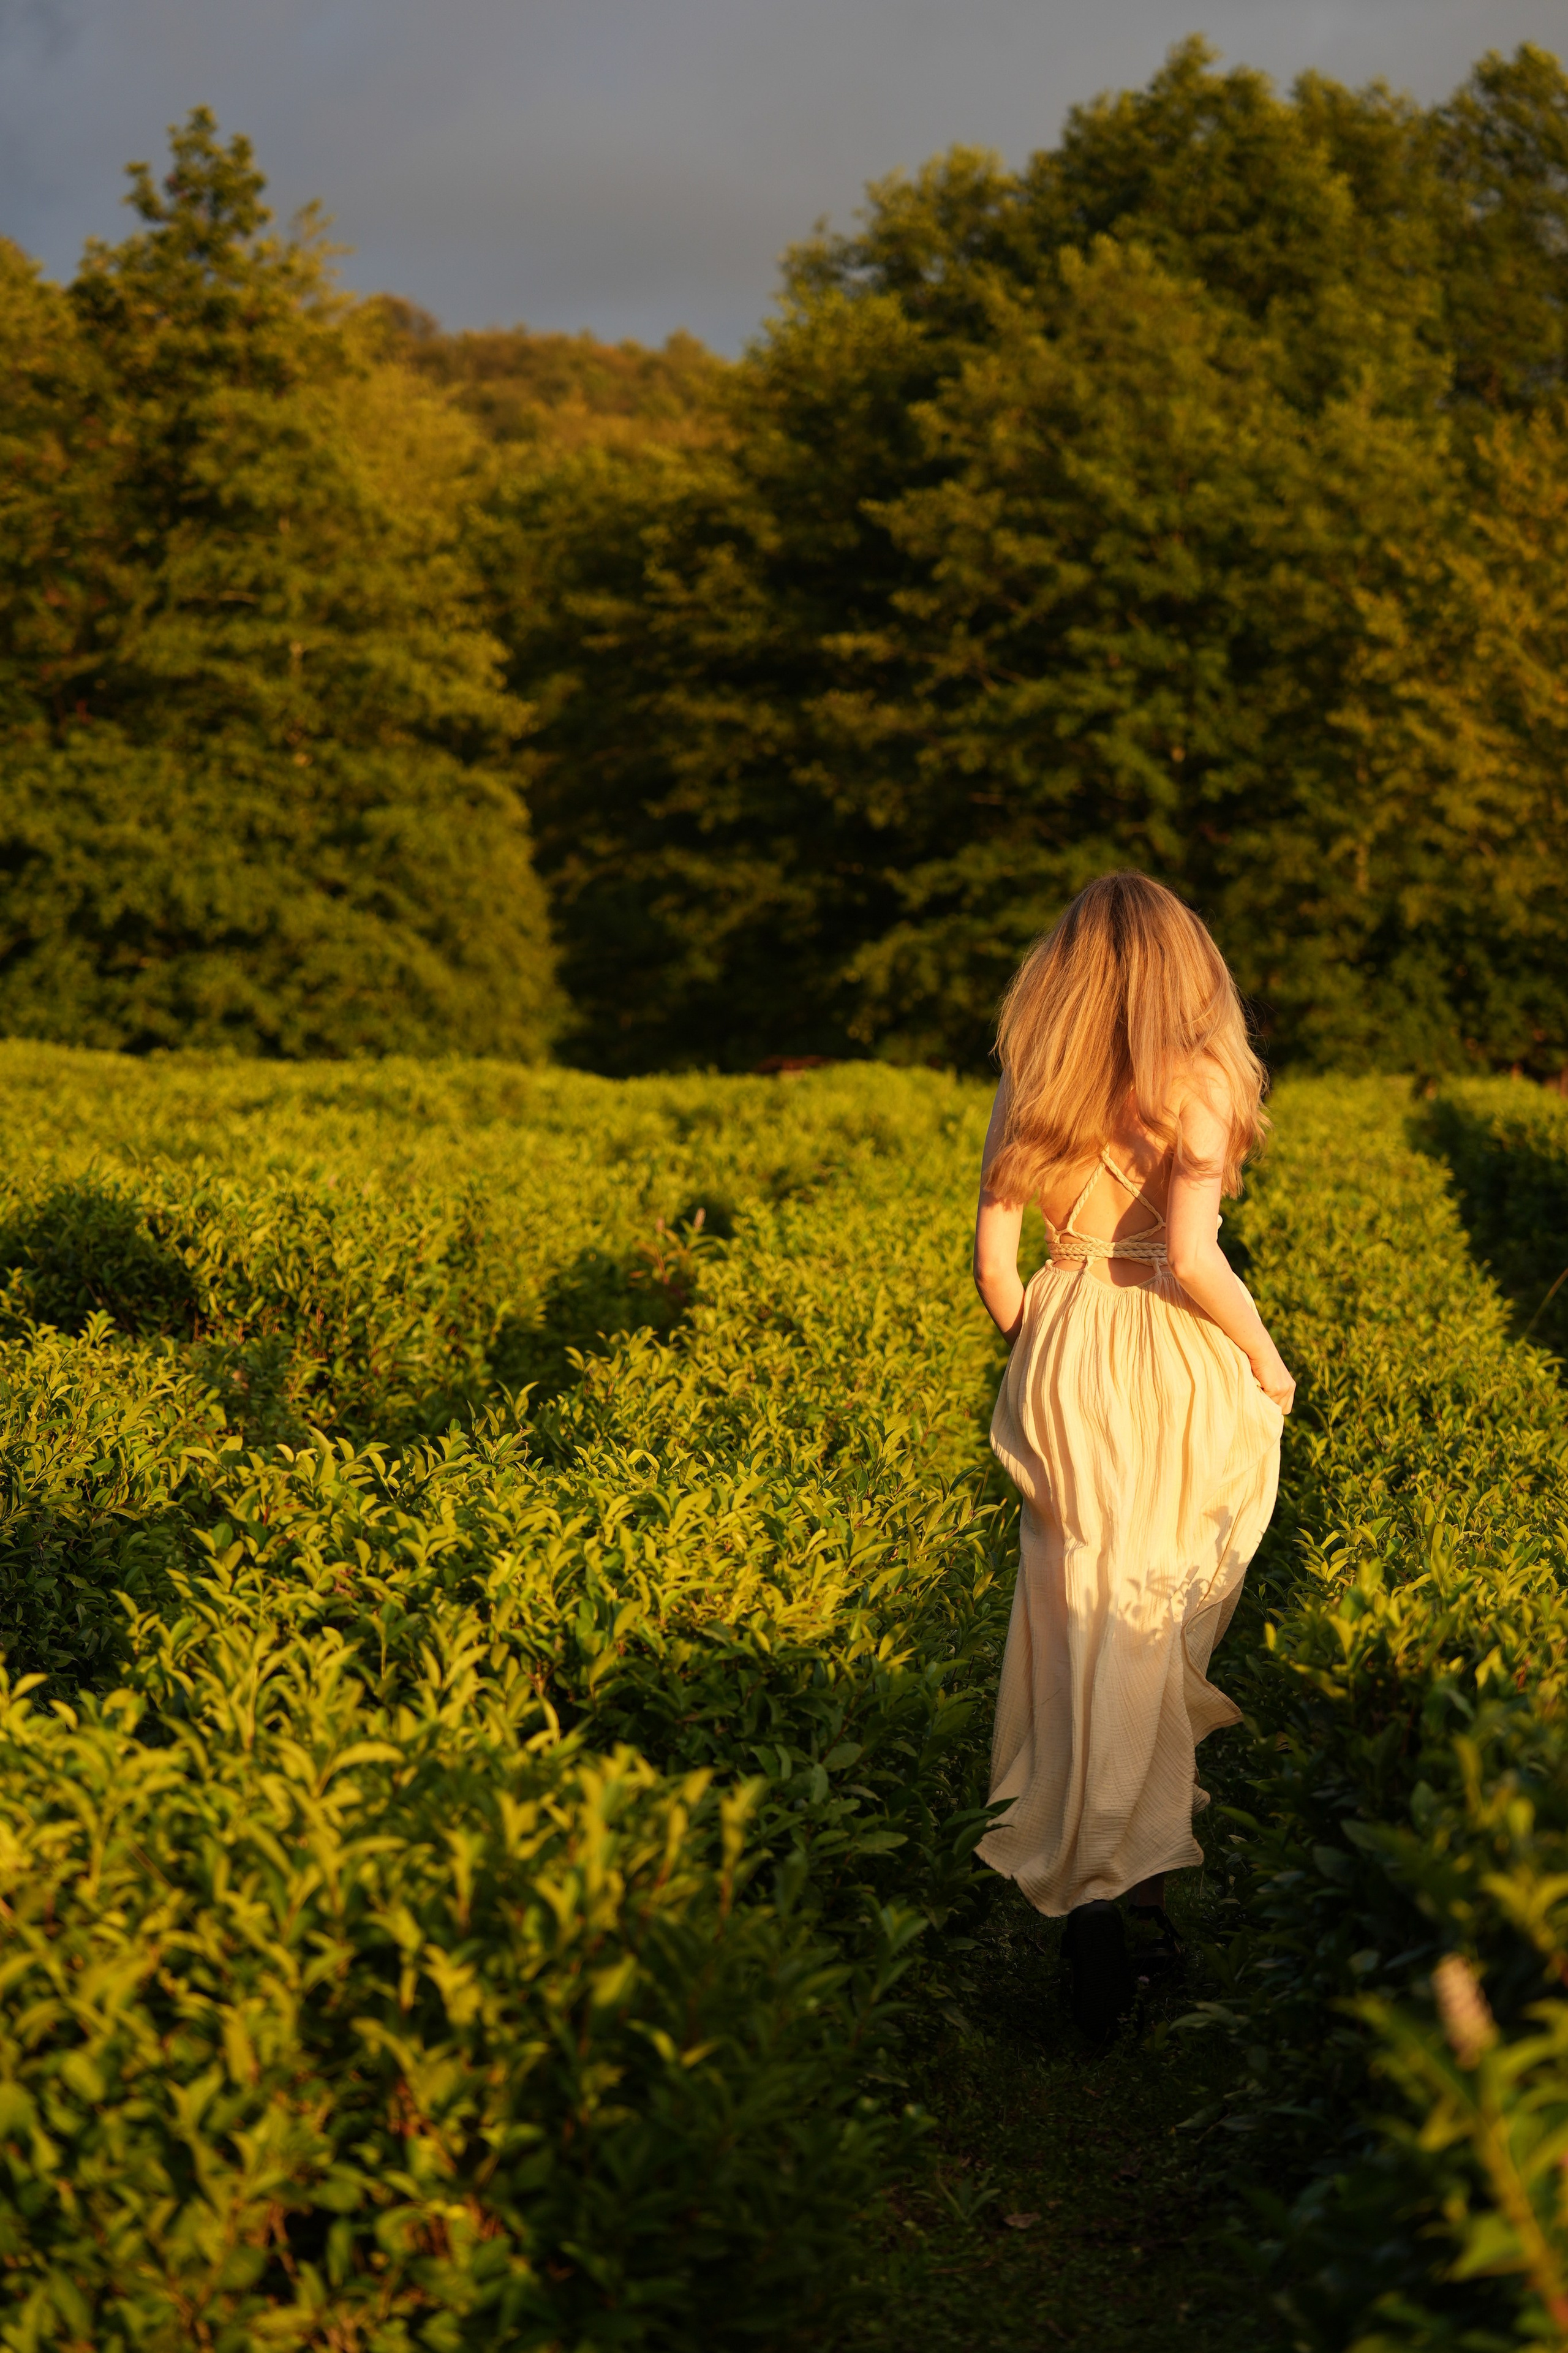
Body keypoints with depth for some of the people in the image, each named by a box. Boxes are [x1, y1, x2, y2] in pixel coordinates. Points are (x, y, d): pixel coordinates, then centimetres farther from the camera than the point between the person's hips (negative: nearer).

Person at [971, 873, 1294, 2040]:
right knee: (1169, 1628, 10)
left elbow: (993, 1256, 1)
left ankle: (1084, 1886, -1)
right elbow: (1192, 1257, -19)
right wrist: (1269, 1360, -4)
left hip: (1065, 1369, 3)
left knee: (1084, 1618, 6)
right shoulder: (1199, 1082, -9)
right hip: (1184, 1373, -3)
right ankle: (1141, 1876, 13)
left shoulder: (1028, 1087, 3)